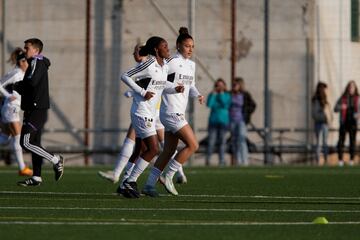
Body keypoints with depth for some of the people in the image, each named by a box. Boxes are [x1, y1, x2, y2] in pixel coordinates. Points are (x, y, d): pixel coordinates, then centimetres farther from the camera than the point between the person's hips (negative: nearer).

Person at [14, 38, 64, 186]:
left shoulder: (37, 62, -10)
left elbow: (32, 82, -26)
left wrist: (17, 85, -8)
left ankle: (55, 160, -6)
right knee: (34, 143, 10)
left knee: (26, 142, -12)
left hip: (36, 109, -10)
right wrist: (20, 87, 1)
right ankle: (36, 178, 11)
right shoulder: (39, 63, 21)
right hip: (37, 109, 10)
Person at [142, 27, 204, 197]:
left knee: (169, 151, 10)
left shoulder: (191, 65, 14)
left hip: (179, 113, 9)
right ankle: (167, 176, -2)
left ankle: (149, 185, 14)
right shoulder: (171, 62, -11)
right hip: (171, 111, -9)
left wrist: (198, 95, 5)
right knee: (193, 145, -11)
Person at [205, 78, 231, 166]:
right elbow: (209, 104, -9)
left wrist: (221, 94, -10)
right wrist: (214, 93, -10)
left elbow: (225, 105, -12)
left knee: (222, 141, -1)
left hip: (223, 121, 0)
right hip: (213, 121, 0)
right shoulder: (212, 95, 7)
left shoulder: (227, 95, 5)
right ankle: (207, 160, -3)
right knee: (211, 141, -7)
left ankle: (222, 160, 2)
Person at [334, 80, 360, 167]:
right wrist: (341, 107, -21)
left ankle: (351, 160, 4)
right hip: (344, 122, 0)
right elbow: (335, 109, 1)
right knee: (341, 140, -3)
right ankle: (340, 159, 2)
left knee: (353, 141, -1)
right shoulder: (342, 98, 2)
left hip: (353, 123, 0)